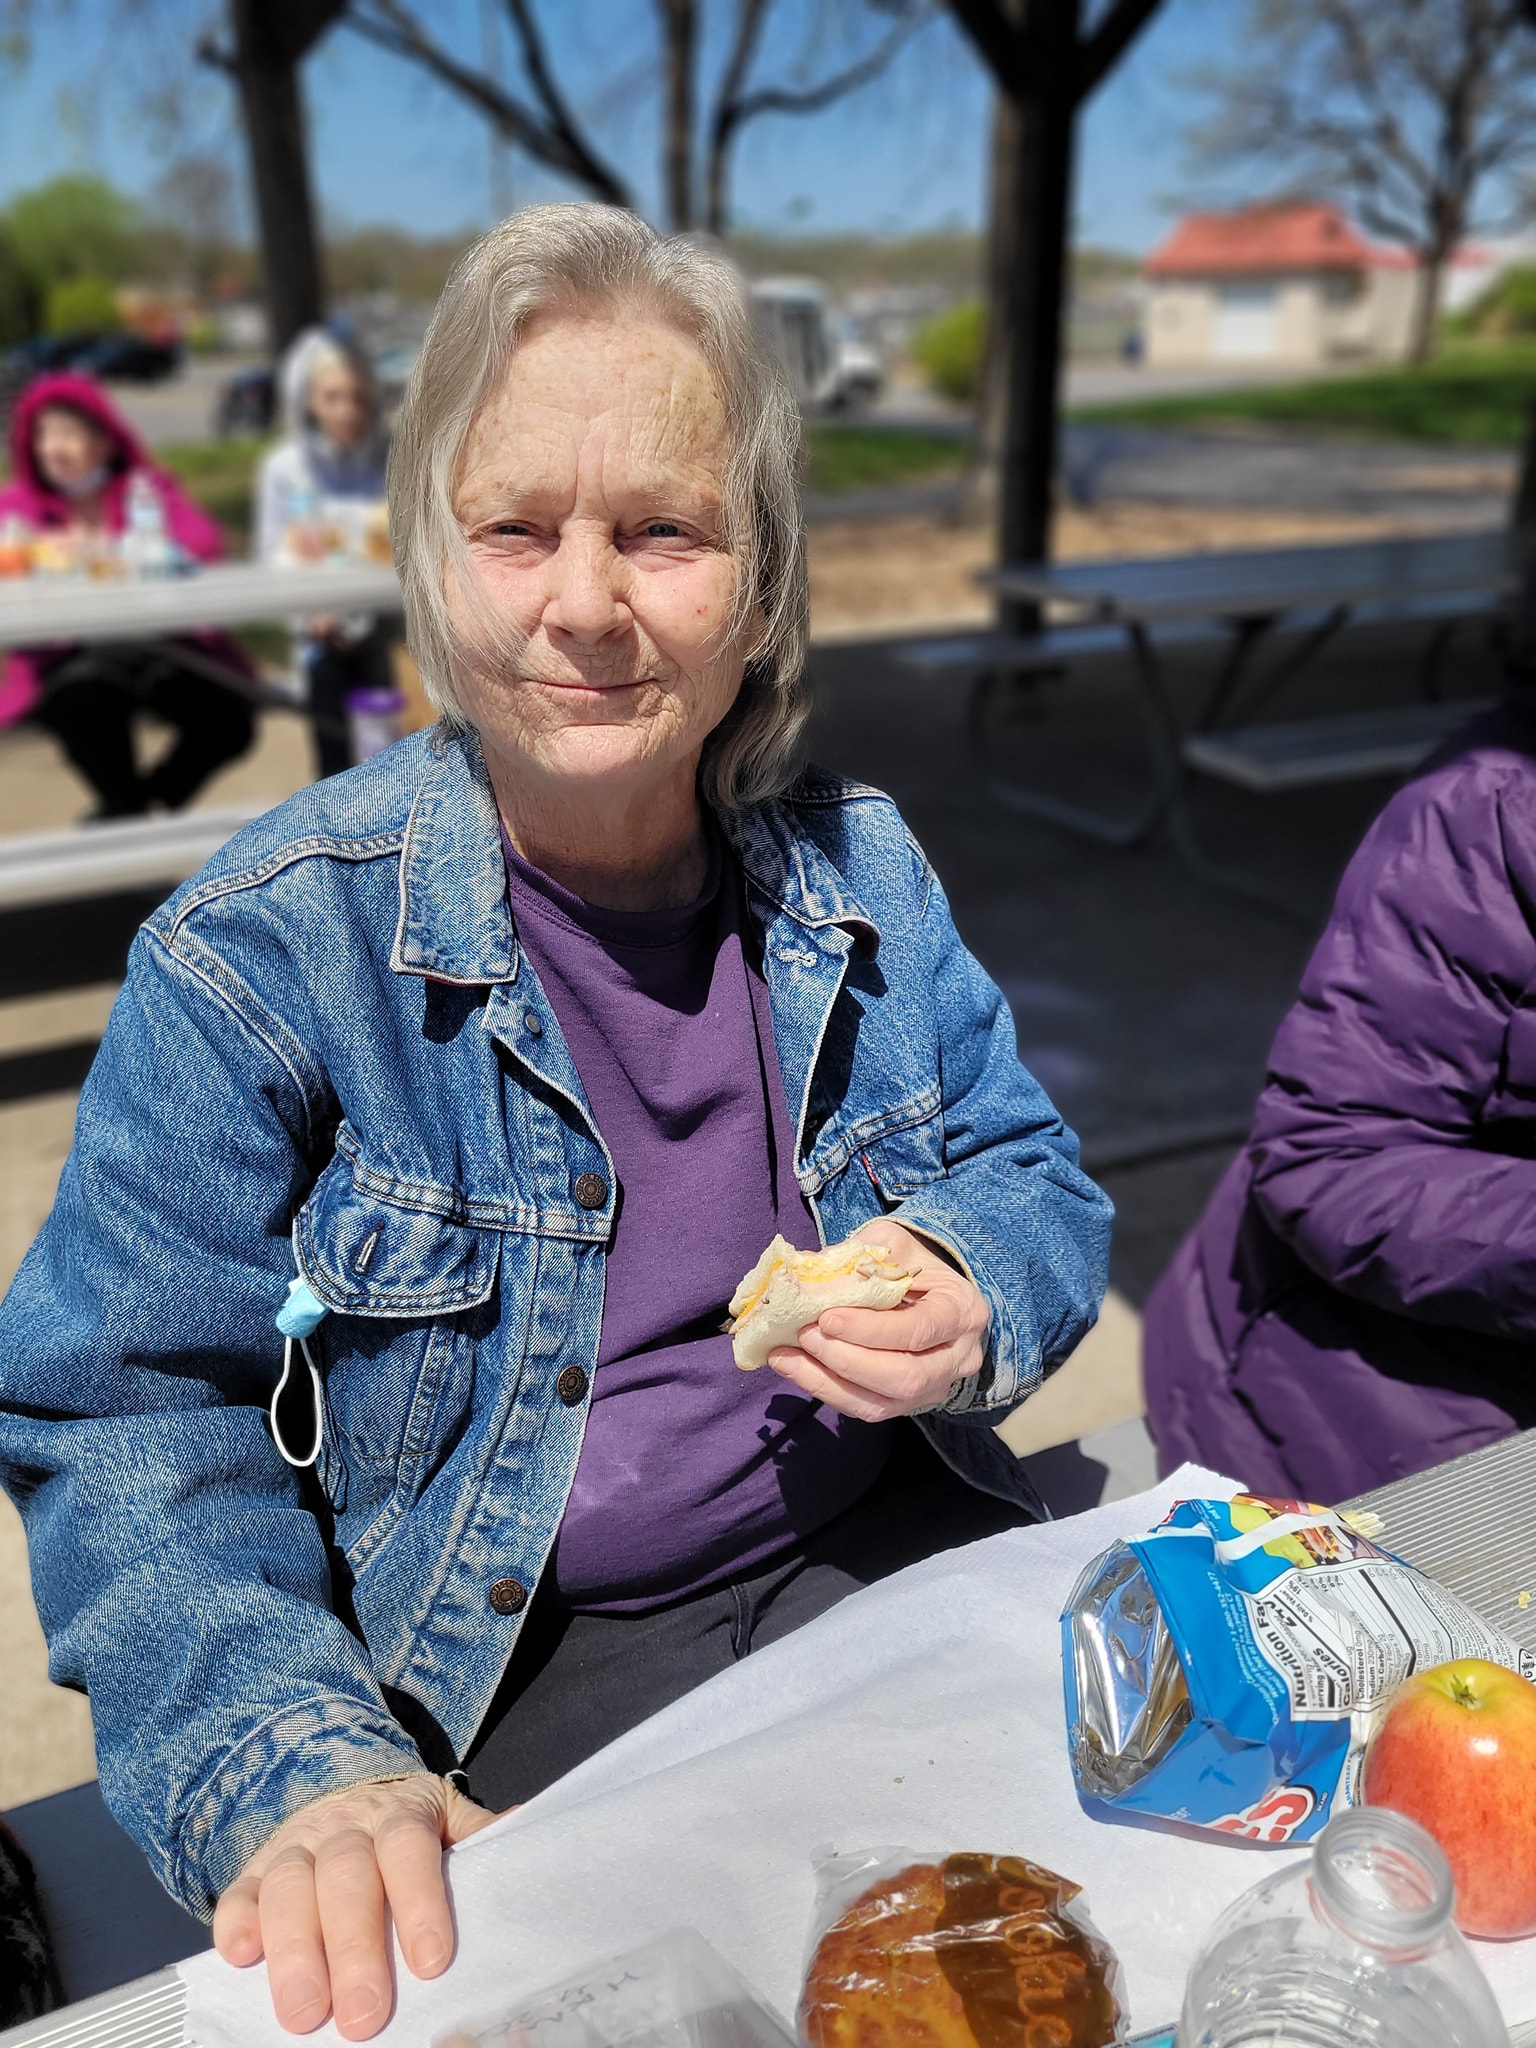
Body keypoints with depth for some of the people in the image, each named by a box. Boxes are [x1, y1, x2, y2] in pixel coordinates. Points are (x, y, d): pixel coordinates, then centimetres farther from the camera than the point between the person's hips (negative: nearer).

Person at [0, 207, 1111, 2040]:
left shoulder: (855, 873, 0)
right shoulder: (259, 954, -12)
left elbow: (1041, 1187, 8)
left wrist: (969, 1296, -15)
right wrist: (290, 1768, -26)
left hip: (890, 1555, 4)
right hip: (492, 1675, -3)